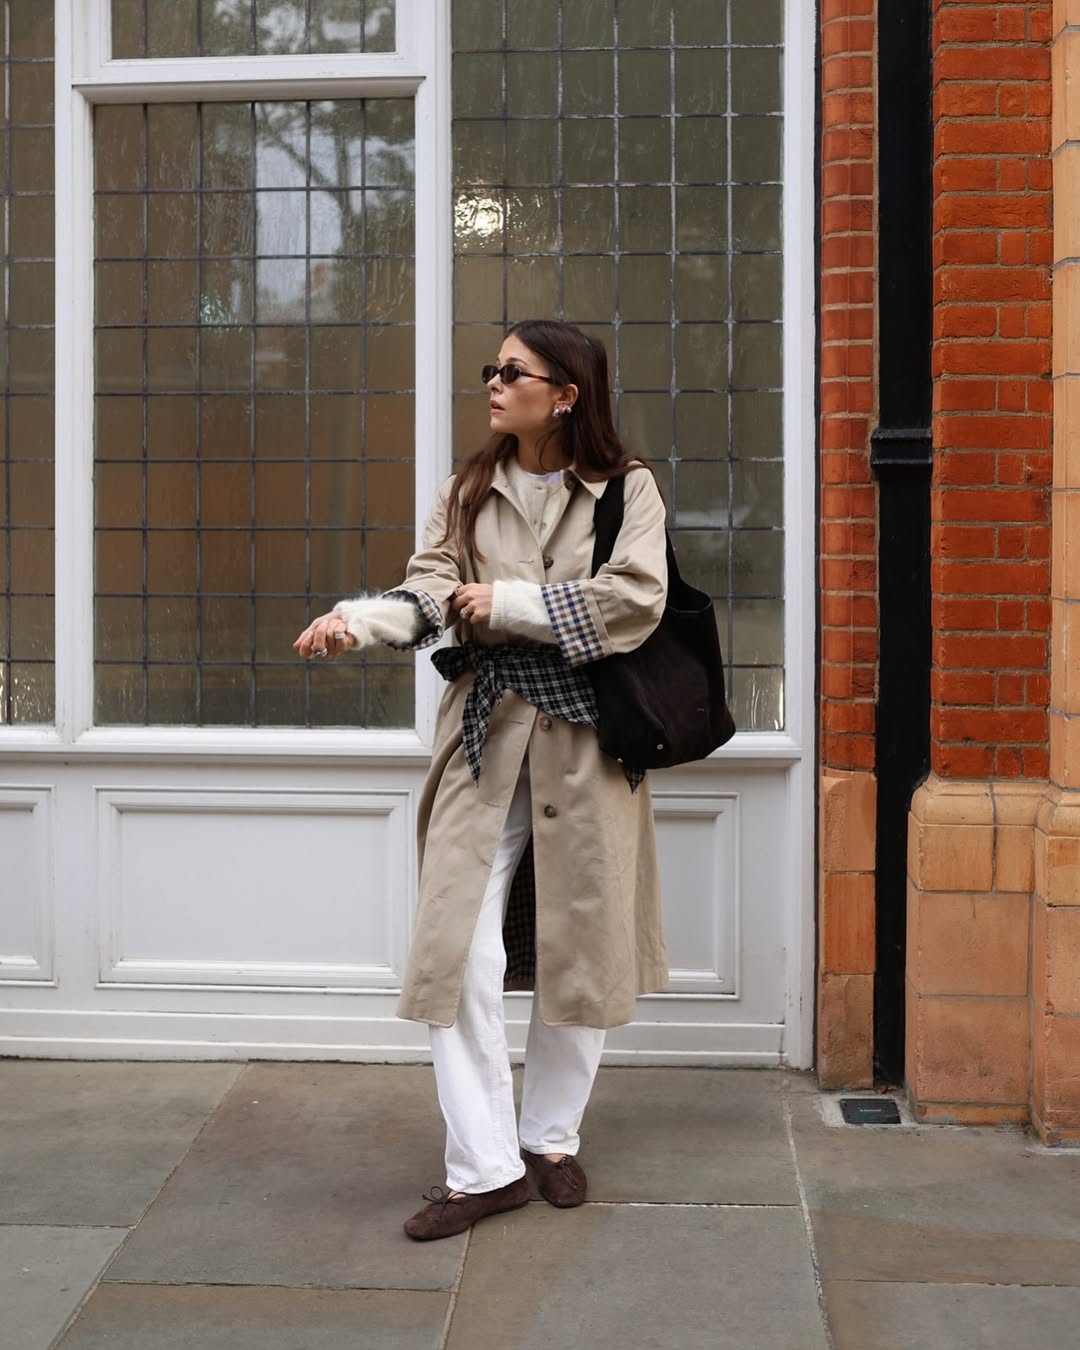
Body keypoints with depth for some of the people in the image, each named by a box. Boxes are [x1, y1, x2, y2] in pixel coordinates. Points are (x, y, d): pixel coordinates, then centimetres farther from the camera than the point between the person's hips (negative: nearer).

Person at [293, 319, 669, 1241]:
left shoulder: (624, 489, 0)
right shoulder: (469, 492, 10)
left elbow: (635, 600, -14)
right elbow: (428, 594, -3)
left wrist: (508, 603, -12)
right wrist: (354, 621, -23)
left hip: (584, 740, -2)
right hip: (485, 738, 2)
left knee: (579, 948, 8)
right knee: (460, 950, -7)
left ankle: (553, 1137, 28)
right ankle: (484, 1167, 3)